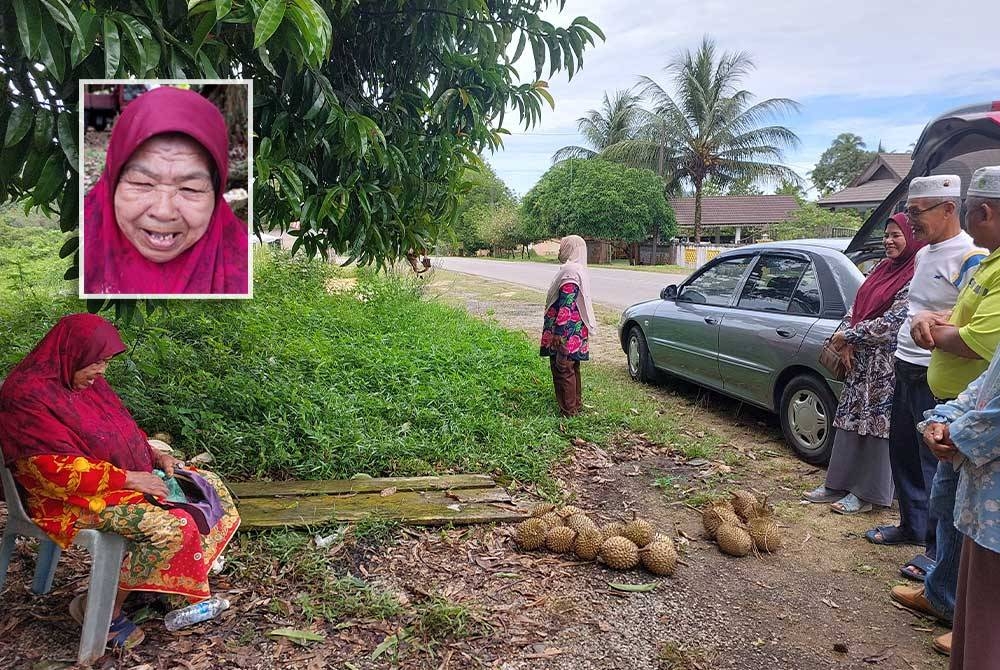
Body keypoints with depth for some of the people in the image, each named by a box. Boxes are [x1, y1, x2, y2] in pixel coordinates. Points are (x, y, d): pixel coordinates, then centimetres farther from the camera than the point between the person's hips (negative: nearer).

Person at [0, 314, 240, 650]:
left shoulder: (86, 382, 6)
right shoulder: (29, 396, -21)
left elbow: (122, 431, 17)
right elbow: (61, 470, -25)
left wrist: (156, 455, 0)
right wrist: (128, 479, -22)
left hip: (126, 476, 10)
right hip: (72, 498, -9)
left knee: (210, 486, 1)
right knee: (171, 527, -27)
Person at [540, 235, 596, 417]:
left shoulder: (570, 271, -18)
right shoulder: (579, 270, 14)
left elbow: (566, 304, -23)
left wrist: (558, 331, -22)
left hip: (567, 332, -10)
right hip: (576, 331, 10)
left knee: (562, 369, -3)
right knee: (572, 369, 18)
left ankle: (568, 411, 3)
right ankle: (576, 405, 27)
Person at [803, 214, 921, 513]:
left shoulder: (914, 278, -13)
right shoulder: (882, 269, 12)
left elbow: (889, 324, -19)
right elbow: (855, 307, 12)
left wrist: (846, 336, -11)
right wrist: (847, 343, -2)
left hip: (885, 363, -8)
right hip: (860, 358, 8)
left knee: (876, 425, 1)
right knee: (849, 420, 12)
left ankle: (866, 494, 12)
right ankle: (838, 485, 22)